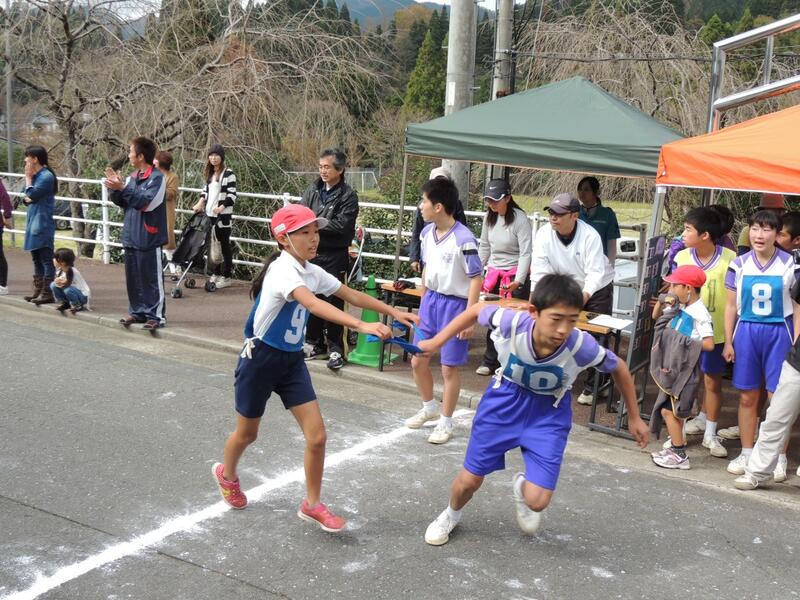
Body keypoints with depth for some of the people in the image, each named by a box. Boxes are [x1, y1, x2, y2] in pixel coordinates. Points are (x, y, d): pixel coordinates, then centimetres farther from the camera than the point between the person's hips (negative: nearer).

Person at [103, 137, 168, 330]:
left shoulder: (157, 177, -11)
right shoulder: (132, 177, 11)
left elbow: (147, 202, -22)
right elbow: (122, 203, 14)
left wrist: (123, 188, -24)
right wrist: (116, 188, -4)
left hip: (149, 237, -8)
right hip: (131, 235, 8)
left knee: (151, 277, -2)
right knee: (133, 276, 13)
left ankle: (156, 315, 4)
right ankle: (137, 311, 23)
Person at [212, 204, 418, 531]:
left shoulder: (313, 272, 0)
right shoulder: (282, 269, -25)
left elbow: (351, 295, 12)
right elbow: (313, 304, -42)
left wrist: (393, 312, 4)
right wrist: (361, 325, -52)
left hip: (292, 359, 7)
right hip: (261, 358, -6)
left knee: (317, 436, -3)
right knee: (247, 433, 15)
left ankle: (312, 504, 15)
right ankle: (227, 474, 47)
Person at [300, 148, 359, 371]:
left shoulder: (348, 195, -7)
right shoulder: (313, 190, 8)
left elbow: (342, 225, -17)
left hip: (334, 256, -5)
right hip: (311, 253, 5)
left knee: (333, 302, -1)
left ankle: (335, 349, 7)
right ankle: (315, 343, 25)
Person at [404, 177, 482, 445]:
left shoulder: (463, 239, -21)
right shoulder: (427, 232, 1)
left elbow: (476, 279, -16)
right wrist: (423, 302, 17)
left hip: (454, 304, -7)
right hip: (431, 300, 7)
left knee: (449, 367, 3)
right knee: (418, 361, 14)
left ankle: (446, 423, 19)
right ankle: (429, 408, 38)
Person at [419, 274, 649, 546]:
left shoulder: (582, 345, -33)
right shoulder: (512, 322, -33)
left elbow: (619, 368, -11)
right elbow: (478, 309, -10)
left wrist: (634, 418, 1)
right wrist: (437, 341, -7)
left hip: (549, 412, 0)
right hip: (506, 399, 1)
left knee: (537, 501, -10)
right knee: (469, 480, 7)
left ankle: (521, 487, 29)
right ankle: (451, 515, 43)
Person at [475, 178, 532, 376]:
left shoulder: (519, 219, -13)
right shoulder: (489, 217, 5)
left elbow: (526, 253, -16)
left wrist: (518, 281, -24)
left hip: (515, 276, -5)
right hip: (494, 273, 5)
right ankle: (490, 362, 17)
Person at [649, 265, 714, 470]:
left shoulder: (699, 314, -19)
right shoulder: (679, 308, 6)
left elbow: (708, 344, -24)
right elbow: (656, 316, 21)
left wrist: (685, 342, -18)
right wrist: (661, 302, 3)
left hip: (685, 369, -9)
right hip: (673, 367, 9)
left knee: (668, 409, -7)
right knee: (675, 409, 19)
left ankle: (679, 455, 1)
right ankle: (677, 442, 33)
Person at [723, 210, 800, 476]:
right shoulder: (739, 264, 2)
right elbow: (731, 306, 8)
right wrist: (728, 342, 5)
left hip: (778, 334, -2)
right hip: (746, 332, 2)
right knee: (747, 397, 8)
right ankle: (746, 453, 20)